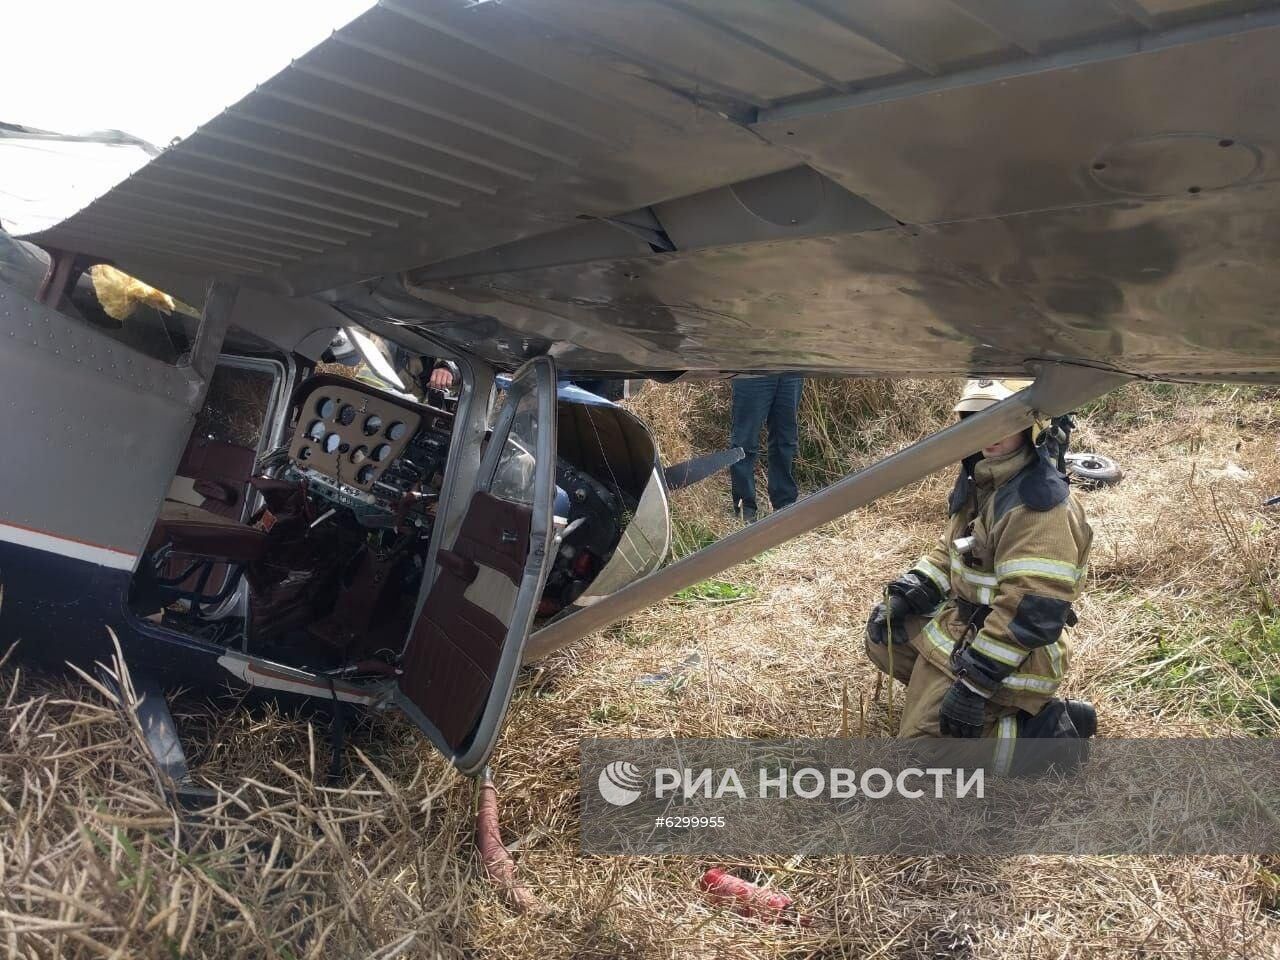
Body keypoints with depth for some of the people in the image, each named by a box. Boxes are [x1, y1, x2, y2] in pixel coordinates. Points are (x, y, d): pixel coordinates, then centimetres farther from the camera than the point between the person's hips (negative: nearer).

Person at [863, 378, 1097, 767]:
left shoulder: (1040, 506, -26)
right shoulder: (981, 480, 5)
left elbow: (1030, 611, -29)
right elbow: (955, 548, 19)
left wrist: (975, 681, -28)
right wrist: (917, 586, 2)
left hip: (998, 648, -10)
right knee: (883, 633, 22)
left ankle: (1041, 727, -2)